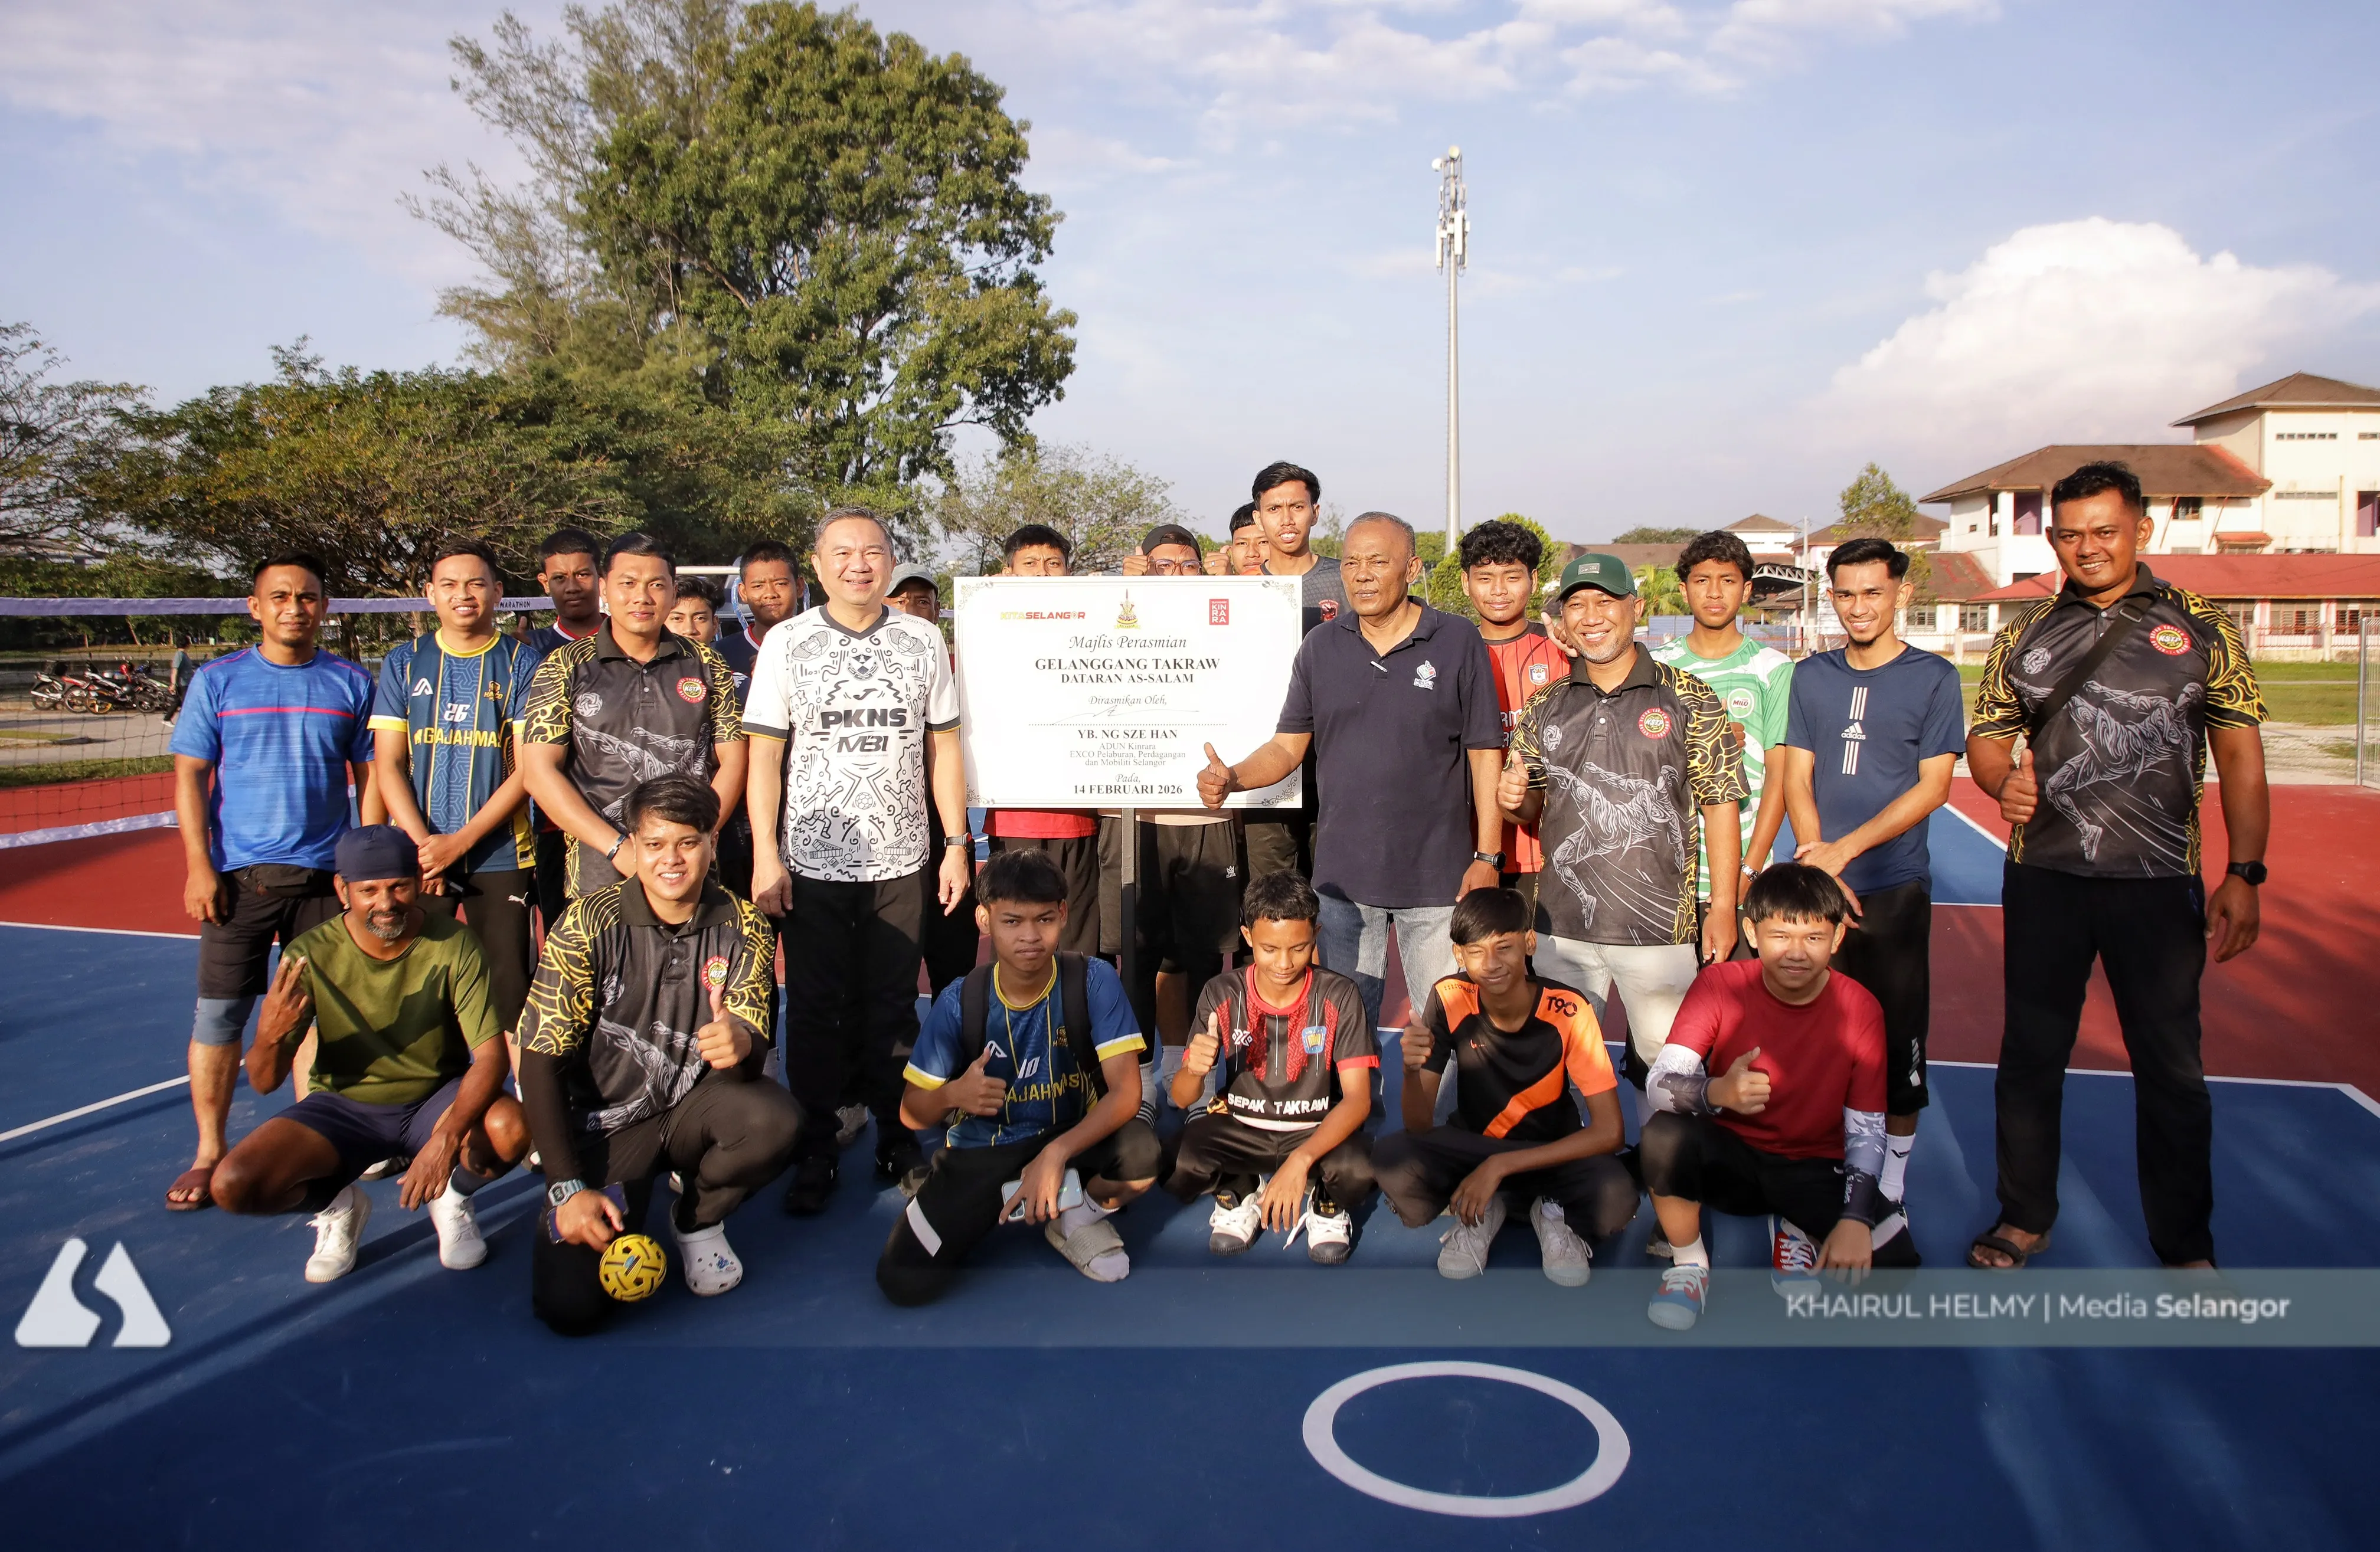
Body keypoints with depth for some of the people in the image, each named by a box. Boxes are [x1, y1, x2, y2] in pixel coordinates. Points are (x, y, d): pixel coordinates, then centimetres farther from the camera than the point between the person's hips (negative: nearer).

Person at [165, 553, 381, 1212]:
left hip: (325, 875, 1)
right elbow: (190, 777, 2)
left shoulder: (352, 683, 4)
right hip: (237, 877, 0)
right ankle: (208, 1152, 13)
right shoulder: (217, 681, 3)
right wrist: (200, 868, -6)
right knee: (218, 1015, 1)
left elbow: (370, 778, 7)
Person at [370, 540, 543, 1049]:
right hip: (415, 857, 2)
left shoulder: (521, 663, 1)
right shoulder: (404, 663, 7)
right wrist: (421, 843, -11)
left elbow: (526, 769, -4)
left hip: (501, 857, -2)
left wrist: (458, 842, -12)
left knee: (510, 992, 0)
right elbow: (387, 765, 4)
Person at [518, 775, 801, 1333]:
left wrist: (741, 1043, -40)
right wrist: (568, 1188, -17)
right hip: (605, 1123, -1)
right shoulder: (589, 924, -13)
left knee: (776, 1122, -32)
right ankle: (624, 1213, 17)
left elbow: (754, 1045, -12)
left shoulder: (743, 927, -7)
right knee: (570, 1305, -19)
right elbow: (541, 1060, -10)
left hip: (695, 1108, 2)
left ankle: (698, 1219, 1)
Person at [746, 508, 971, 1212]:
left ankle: (898, 1140, 22)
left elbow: (944, 748, 7)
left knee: (894, 1007, 8)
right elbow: (764, 756, 1)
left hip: (900, 862, 1)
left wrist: (957, 844, 2)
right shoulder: (787, 642, 1)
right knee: (816, 1010, 6)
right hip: (812, 862, -1)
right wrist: (765, 855, -5)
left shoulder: (922, 640, 5)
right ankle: (814, 1151, 18)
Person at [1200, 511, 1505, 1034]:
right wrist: (1232, 778, -11)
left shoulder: (1458, 642, -1)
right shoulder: (1321, 647, 7)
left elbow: (1485, 754, -1)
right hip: (1342, 873, 3)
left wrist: (1487, 856, -6)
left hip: (1438, 874, -2)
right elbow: (1289, 745, 9)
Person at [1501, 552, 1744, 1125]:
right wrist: (1514, 799, -9)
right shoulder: (1545, 705, 9)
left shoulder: (1689, 700, -2)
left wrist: (1723, 906, -7)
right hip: (1562, 923, 3)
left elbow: (1719, 804, -2)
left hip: (1660, 926, -3)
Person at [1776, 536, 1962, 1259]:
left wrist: (1845, 849, -13)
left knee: (1897, 1040, 2)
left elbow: (1932, 787, -5)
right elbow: (1796, 778, 6)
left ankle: (1892, 1191, 14)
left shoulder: (1934, 678, 1)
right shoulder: (1811, 676, 10)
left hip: (1894, 886, -2)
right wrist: (1818, 863, -8)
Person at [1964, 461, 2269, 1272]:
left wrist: (2243, 875, -6)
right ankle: (2024, 1216, 28)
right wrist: (2004, 782, -13)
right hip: (2044, 877, 2)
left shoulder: (2199, 627, 2)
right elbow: (1986, 738, 10)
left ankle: (2186, 1245, 26)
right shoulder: (2026, 635, 7)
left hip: (2159, 880, -1)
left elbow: (2240, 756, 1)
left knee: (2172, 1066, 7)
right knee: (2031, 1052, 11)